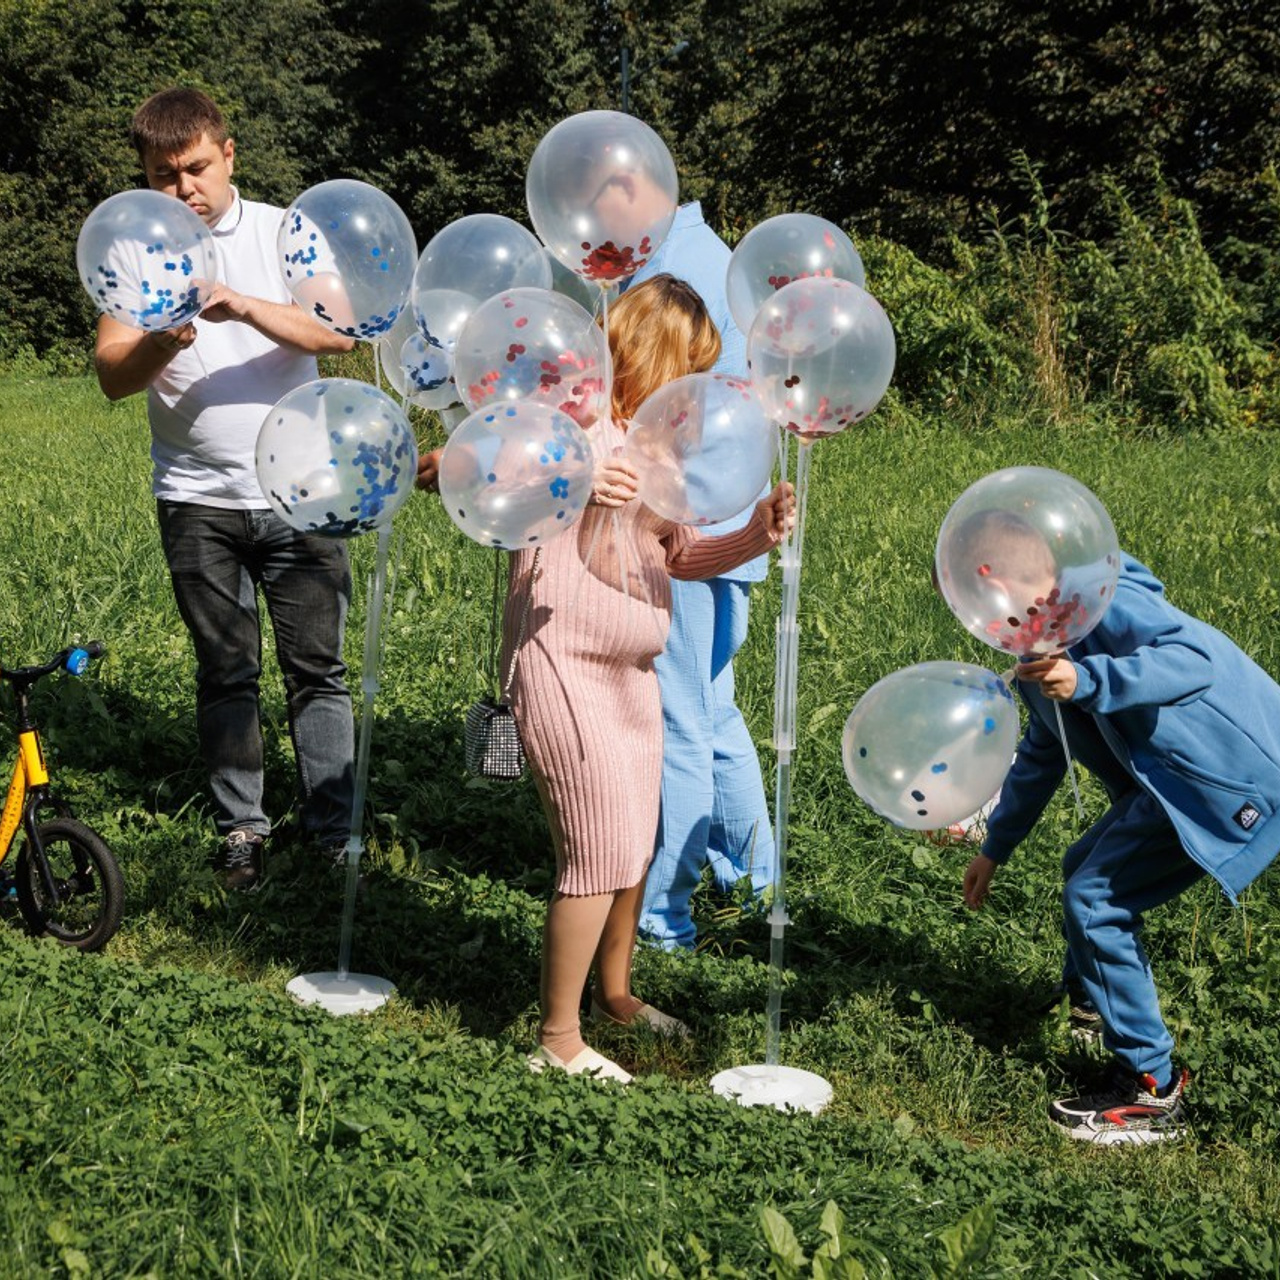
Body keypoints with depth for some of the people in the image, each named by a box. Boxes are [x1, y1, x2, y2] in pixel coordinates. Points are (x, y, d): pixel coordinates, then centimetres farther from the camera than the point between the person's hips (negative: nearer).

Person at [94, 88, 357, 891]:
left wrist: (245, 306, -26)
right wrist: (162, 343, -27)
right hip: (198, 499, 1)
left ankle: (335, 828, 12)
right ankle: (240, 828, 19)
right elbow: (111, 374, -6)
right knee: (226, 672, 7)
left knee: (318, 668, 3)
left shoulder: (284, 232, 1)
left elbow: (339, 333, -12)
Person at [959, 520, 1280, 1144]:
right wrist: (994, 849, 30)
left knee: (1094, 900, -10)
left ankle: (1152, 1091, -2)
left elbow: (1196, 657, -33)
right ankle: (1111, 1019, 40)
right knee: (1084, 869, 24)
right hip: (1172, 780, 11)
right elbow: (1041, 756, 26)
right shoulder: (1038, 648, 14)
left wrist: (1087, 681, -45)